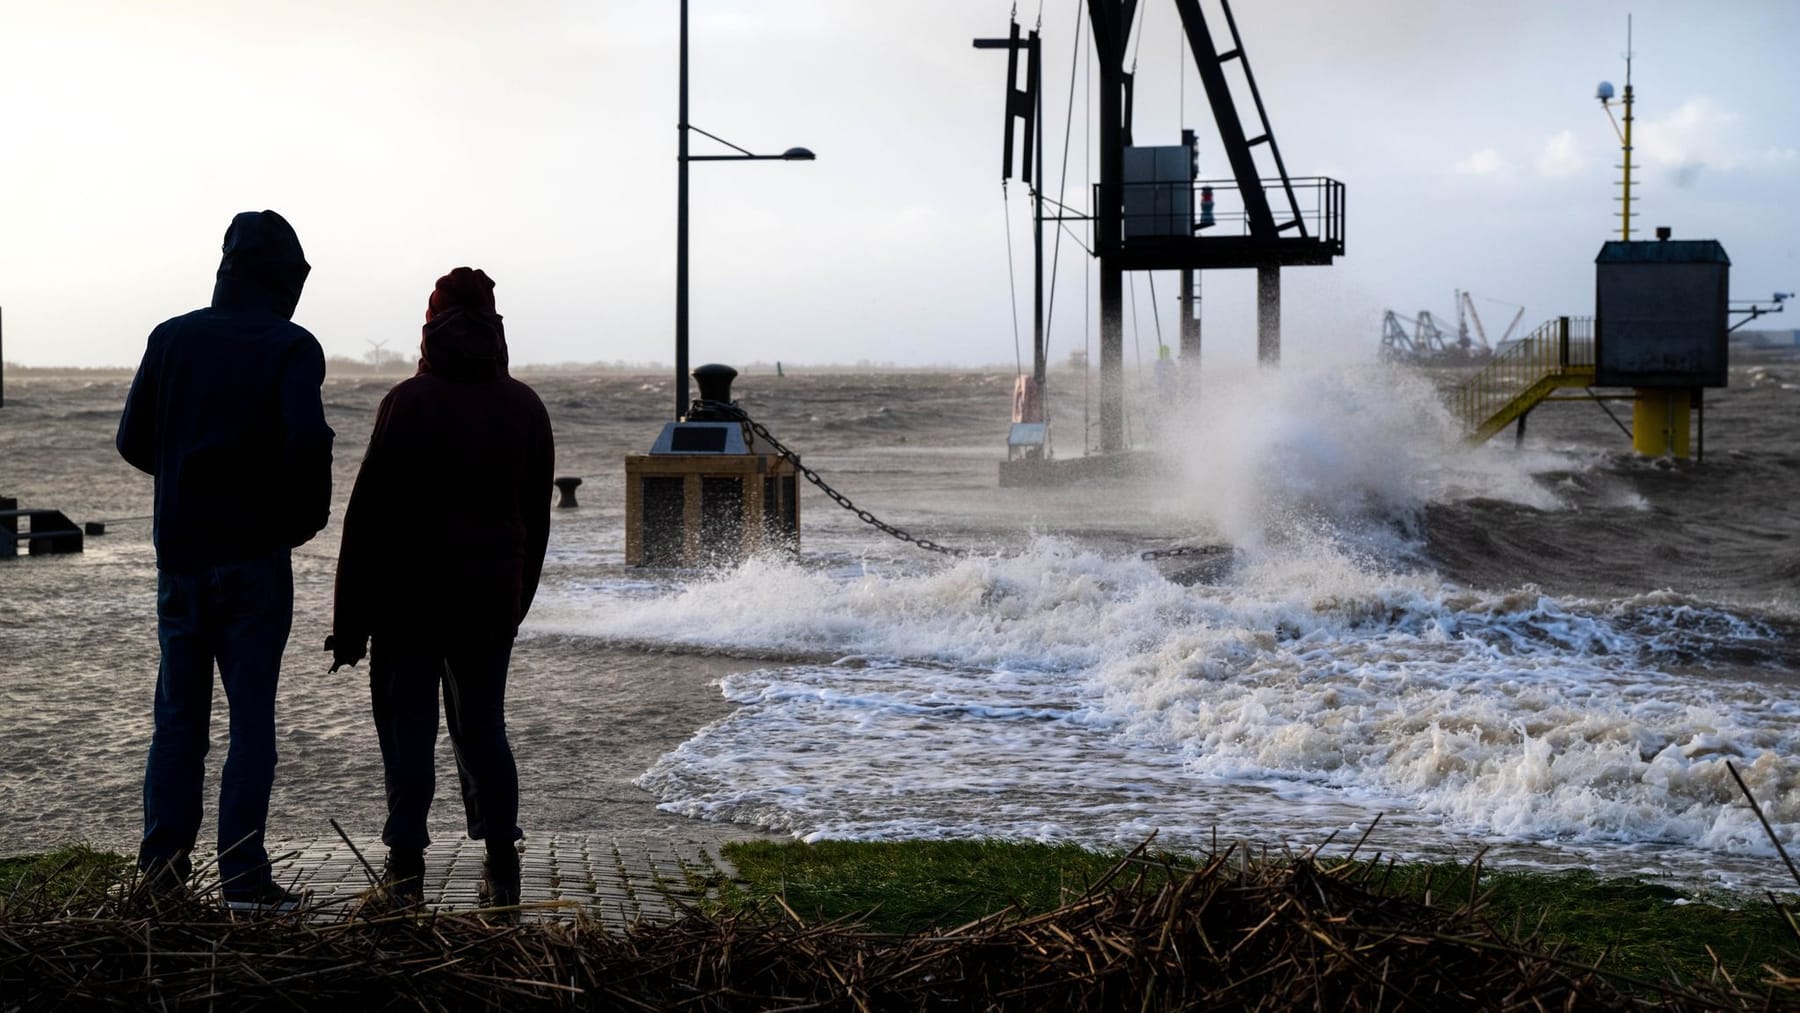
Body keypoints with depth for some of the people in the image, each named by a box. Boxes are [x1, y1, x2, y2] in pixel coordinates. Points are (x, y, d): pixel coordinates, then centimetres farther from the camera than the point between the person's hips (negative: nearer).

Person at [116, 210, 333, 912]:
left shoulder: (171, 338, 5)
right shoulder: (290, 346, -8)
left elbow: (133, 441, 6)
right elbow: (308, 439, -21)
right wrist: (305, 517, -5)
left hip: (180, 555, 4)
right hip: (254, 557, -4)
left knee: (178, 715, 13)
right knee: (252, 718, 2)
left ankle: (162, 866, 14)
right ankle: (243, 876, 1)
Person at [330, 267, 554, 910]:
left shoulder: (410, 401, -9)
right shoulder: (526, 408, 6)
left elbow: (369, 513, -10)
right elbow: (536, 520, 12)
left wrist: (349, 621, -6)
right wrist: (516, 605, 20)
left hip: (409, 598, -4)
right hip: (492, 602, 4)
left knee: (407, 731, 2)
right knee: (483, 727, 12)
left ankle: (406, 868, -1)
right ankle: (502, 867, 10)